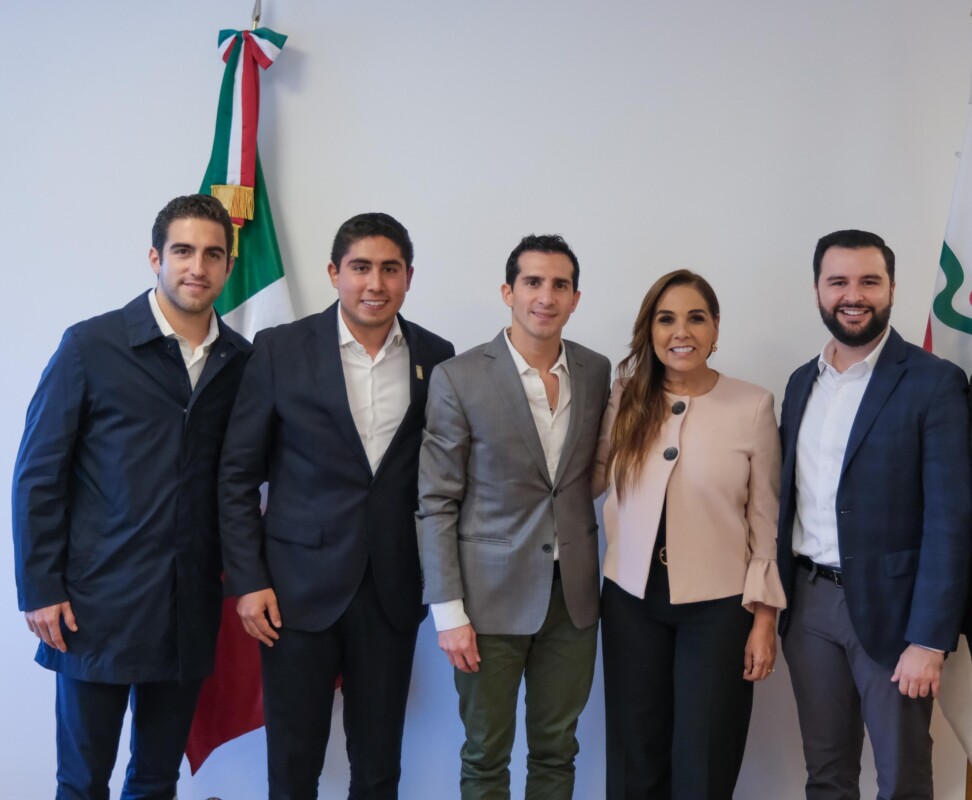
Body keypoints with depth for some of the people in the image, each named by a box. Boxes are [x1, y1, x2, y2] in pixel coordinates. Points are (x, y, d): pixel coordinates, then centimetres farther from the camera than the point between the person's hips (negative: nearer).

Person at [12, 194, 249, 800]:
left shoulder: (241, 360, 5)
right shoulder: (91, 347, -4)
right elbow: (38, 476, -3)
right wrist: (41, 590, -7)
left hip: (191, 608, 3)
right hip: (100, 603, -3)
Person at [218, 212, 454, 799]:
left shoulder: (435, 357, 2)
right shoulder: (281, 349, -4)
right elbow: (238, 474, -1)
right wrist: (247, 581, -6)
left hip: (393, 590, 2)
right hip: (299, 588, -2)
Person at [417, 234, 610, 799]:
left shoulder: (597, 372, 3)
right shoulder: (459, 378, -8)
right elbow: (437, 503, -7)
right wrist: (449, 612, -11)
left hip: (573, 594, 3)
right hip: (492, 595, -3)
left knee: (556, 752, 13)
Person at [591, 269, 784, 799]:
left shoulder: (753, 406, -6)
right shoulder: (625, 398, 1)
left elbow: (766, 520, -3)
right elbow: (595, 478, 10)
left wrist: (764, 617, -4)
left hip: (718, 607, -2)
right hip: (631, 600, 3)